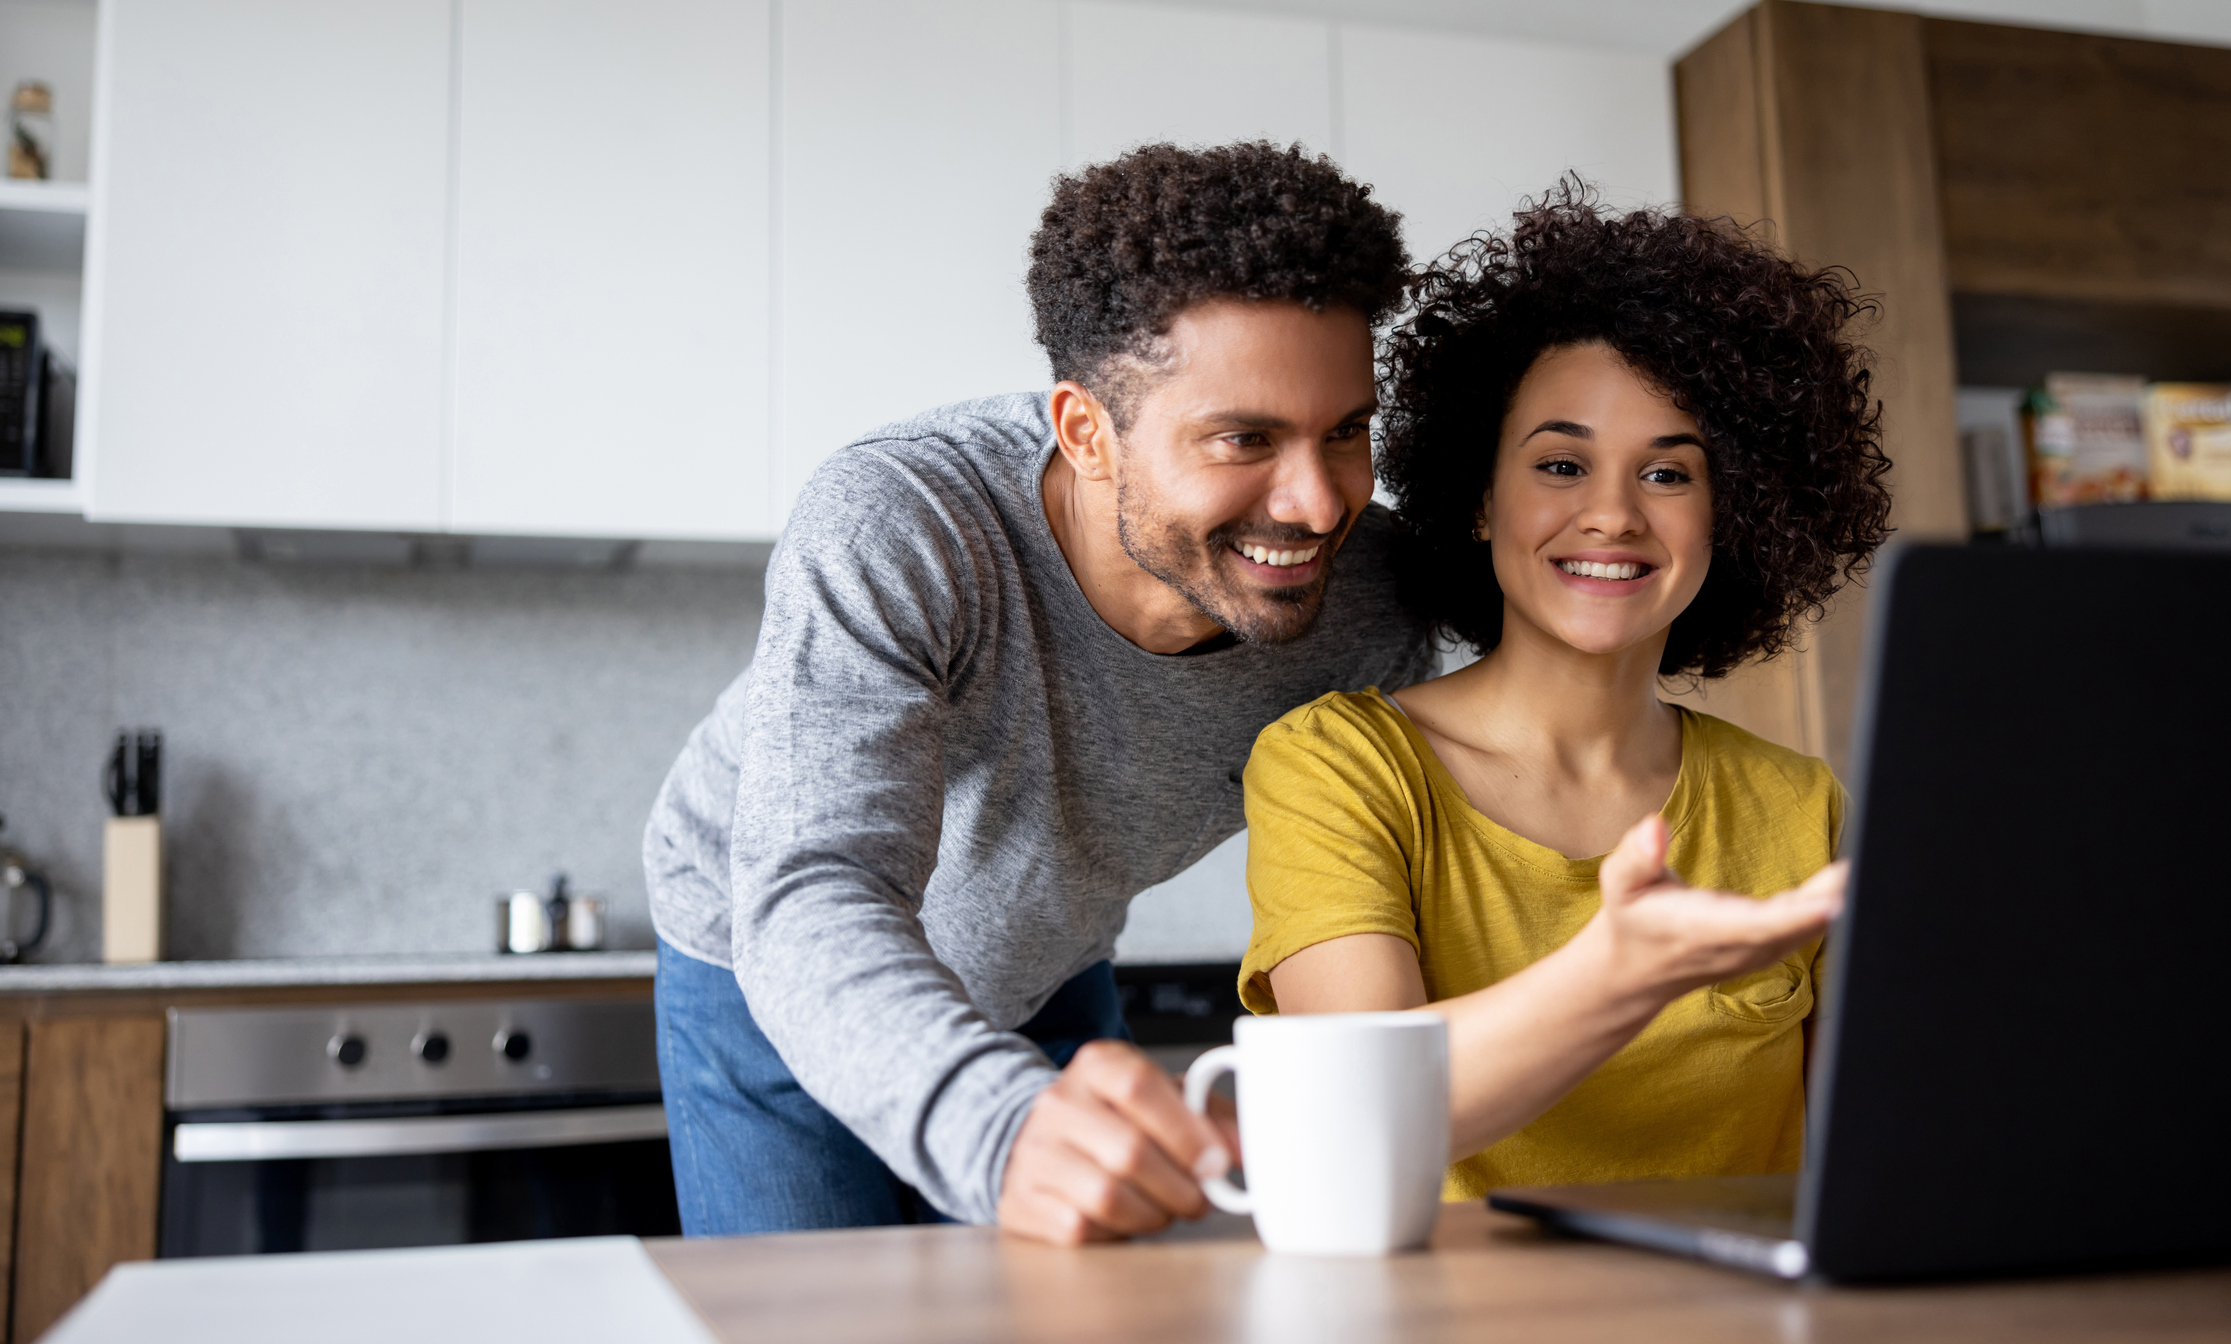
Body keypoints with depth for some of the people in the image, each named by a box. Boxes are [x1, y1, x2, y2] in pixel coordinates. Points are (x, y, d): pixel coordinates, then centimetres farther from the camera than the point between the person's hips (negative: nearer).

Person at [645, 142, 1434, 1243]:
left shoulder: (1373, 600, -23)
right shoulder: (893, 532, -36)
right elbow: (814, 905, -46)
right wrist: (1005, 1131, -64)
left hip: (1048, 987, 4)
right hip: (773, 979, -3)